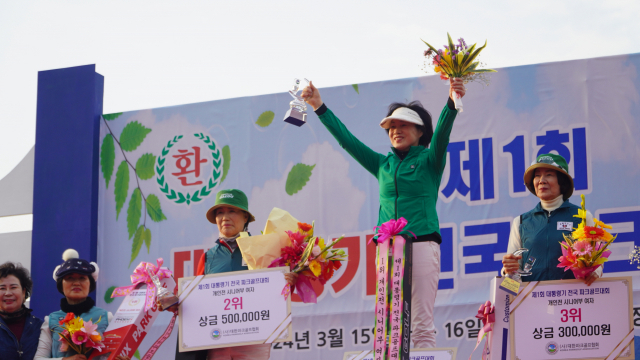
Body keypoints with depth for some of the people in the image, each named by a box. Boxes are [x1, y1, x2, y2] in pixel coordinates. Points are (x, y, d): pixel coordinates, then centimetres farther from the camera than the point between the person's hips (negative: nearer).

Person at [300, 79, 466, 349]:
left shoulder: (429, 161, 9)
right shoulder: (383, 164, 19)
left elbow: (441, 134, -9)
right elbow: (346, 140, 19)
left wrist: (452, 103, -27)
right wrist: (320, 107, 15)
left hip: (422, 244, -4)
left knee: (422, 325, -8)